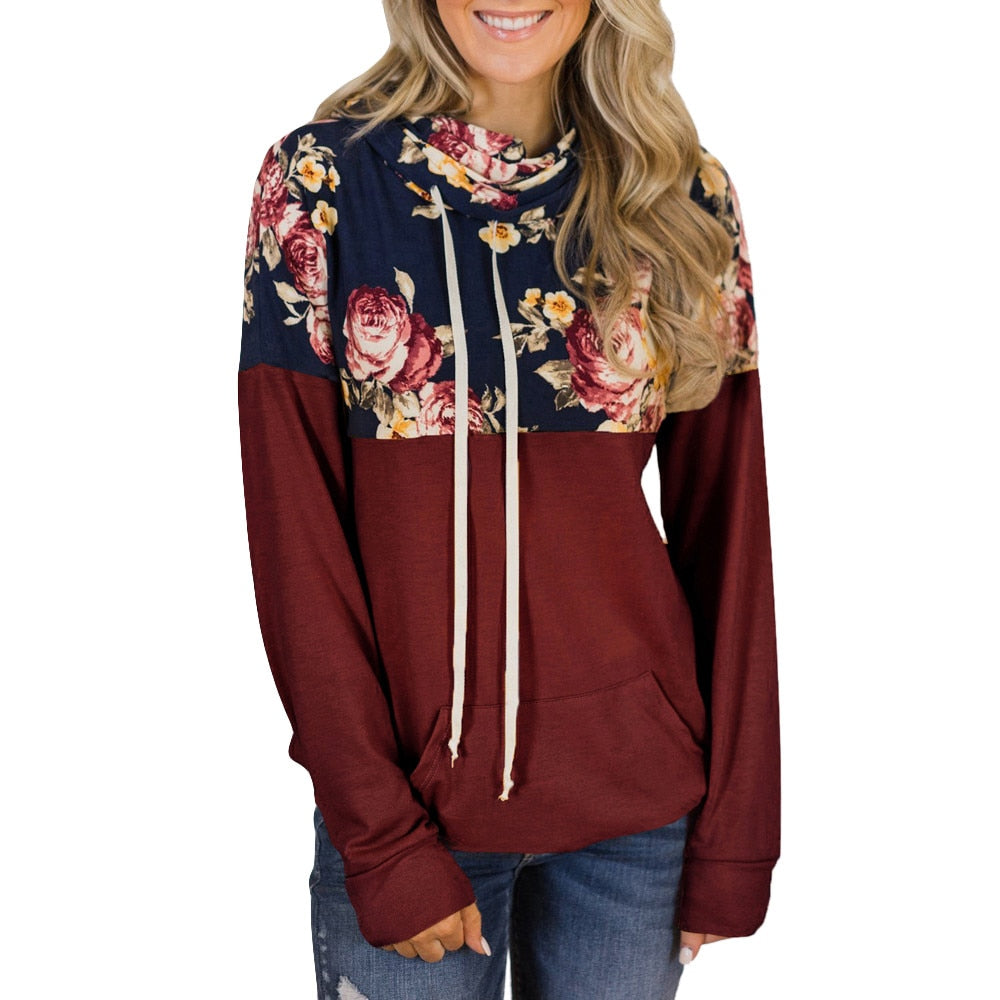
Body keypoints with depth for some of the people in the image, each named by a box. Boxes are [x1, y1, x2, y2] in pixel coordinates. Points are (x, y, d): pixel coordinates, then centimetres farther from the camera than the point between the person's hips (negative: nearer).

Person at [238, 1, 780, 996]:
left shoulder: (681, 200, 0)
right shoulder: (321, 180, -6)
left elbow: (726, 527, 2)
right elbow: (293, 532, -7)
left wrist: (735, 835, 0)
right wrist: (382, 839, -11)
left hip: (636, 801, 2)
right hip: (403, 789, -1)